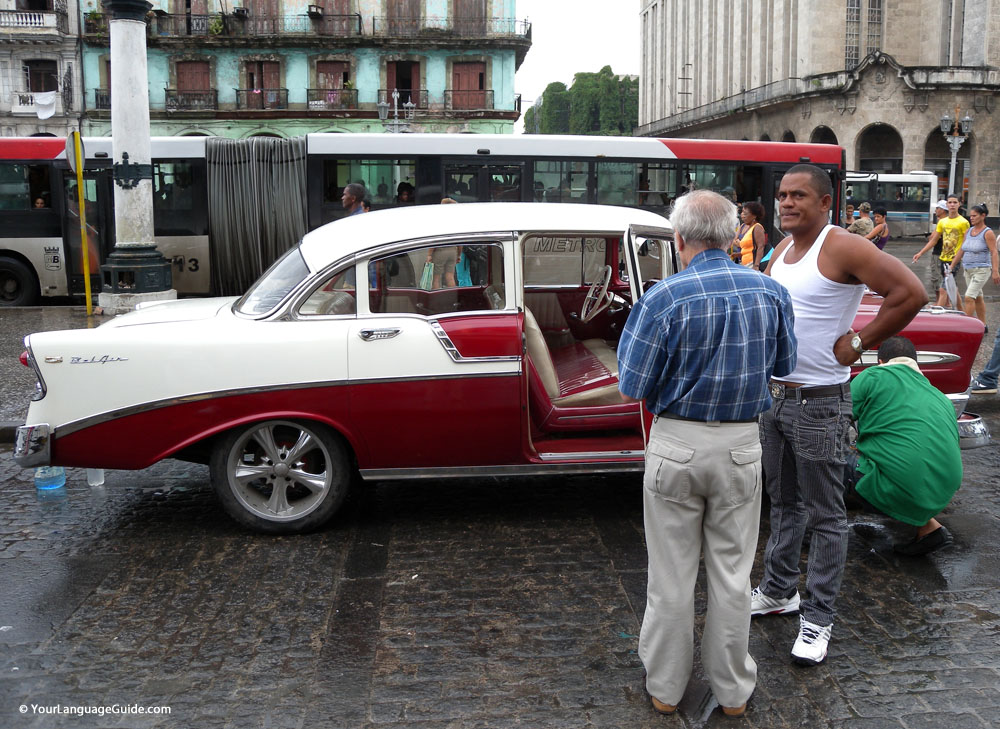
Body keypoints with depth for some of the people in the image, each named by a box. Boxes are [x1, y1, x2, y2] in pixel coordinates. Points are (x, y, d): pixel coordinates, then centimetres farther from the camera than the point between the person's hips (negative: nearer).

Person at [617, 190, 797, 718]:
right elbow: (784, 364, 11)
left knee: (671, 574, 11)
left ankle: (665, 687, 27)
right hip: (742, 444, 3)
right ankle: (733, 689, 28)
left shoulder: (664, 298, -15)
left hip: (676, 446, -2)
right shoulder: (770, 292, -3)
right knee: (732, 571, 14)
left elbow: (632, 386, -11)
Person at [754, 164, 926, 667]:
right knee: (784, 504, 20)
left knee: (825, 516, 4)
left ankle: (818, 617, 14)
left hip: (819, 404, -8)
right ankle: (778, 592, 34)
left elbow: (911, 292, -22)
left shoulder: (843, 248, -15)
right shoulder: (782, 250, 10)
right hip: (774, 396, 8)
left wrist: (859, 342, -16)